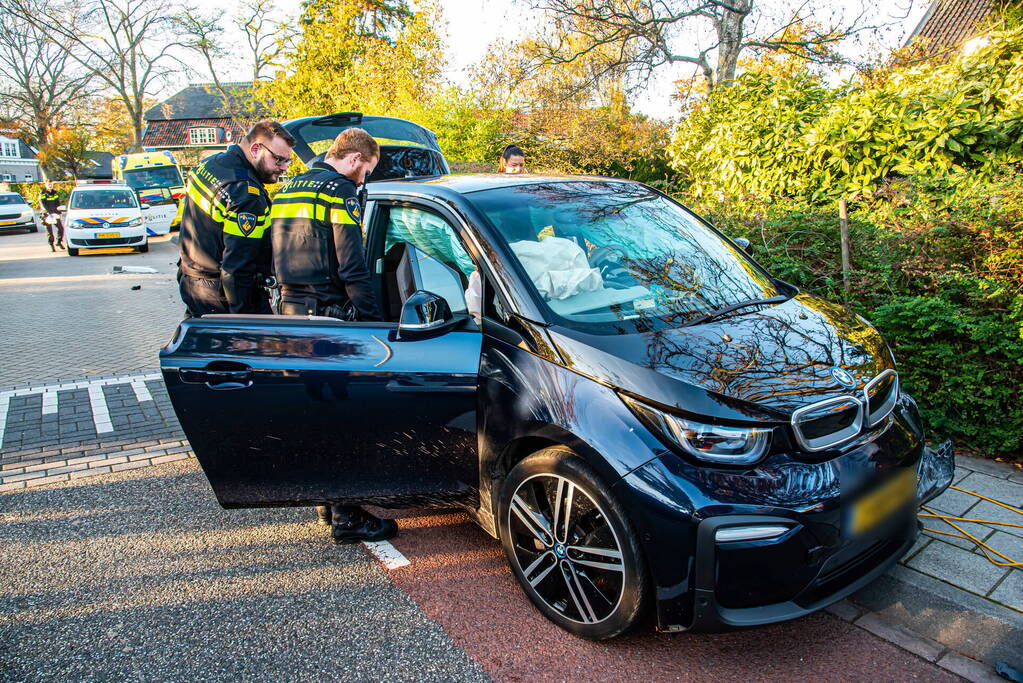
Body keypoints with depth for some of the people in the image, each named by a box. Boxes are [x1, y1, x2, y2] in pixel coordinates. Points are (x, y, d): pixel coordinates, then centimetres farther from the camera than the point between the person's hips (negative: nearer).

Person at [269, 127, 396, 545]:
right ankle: (346, 518, 4)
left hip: (291, 311, 9)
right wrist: (374, 321, -13)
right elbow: (352, 267, -17)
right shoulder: (340, 190, -10)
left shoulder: (288, 190, 18)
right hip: (328, 317, -9)